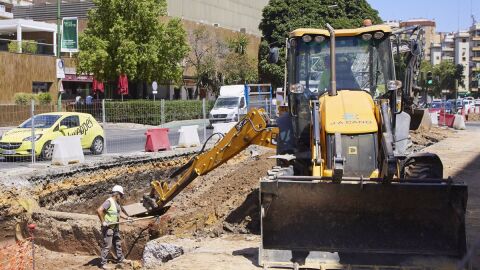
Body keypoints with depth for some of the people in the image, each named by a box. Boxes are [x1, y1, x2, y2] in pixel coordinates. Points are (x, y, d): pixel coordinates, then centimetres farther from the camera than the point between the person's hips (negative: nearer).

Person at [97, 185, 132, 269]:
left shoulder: (117, 203, 10)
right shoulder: (109, 202, -20)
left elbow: (120, 212, 17)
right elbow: (99, 210, -29)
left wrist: (127, 218, 3)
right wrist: (103, 221, -27)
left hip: (115, 227, 10)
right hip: (108, 227, -10)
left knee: (118, 243, 20)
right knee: (107, 246, -6)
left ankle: (120, 259, 35)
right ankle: (103, 263, 2)